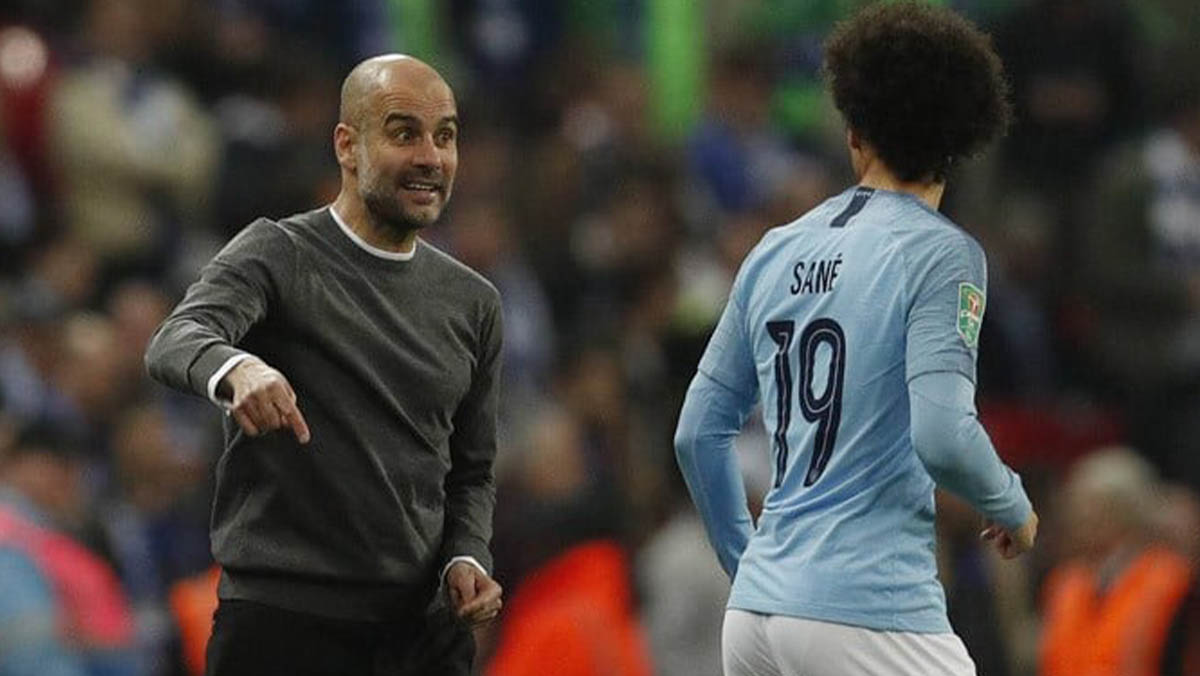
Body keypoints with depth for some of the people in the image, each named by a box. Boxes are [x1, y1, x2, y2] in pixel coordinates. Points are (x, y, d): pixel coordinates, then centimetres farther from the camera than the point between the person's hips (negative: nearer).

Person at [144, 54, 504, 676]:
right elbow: (176, 342, -23)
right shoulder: (278, 255, -4)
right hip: (285, 621, -5)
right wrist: (236, 369, -46)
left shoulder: (472, 302, 13)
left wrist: (468, 557, -1)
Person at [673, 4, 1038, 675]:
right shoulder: (940, 254, -6)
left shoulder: (775, 253, 12)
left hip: (755, 610, 7)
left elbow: (698, 434, 15)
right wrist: (1014, 507, 2)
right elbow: (943, 437, -17)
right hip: (870, 615, -7)